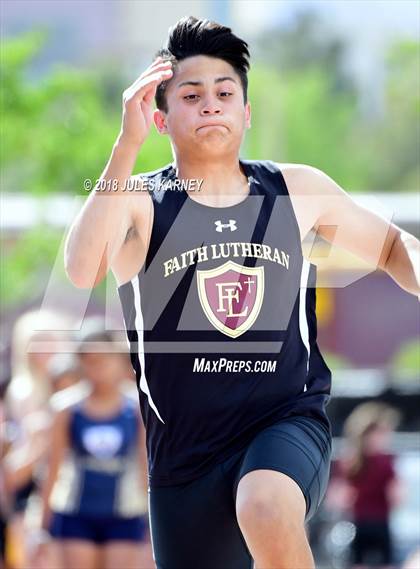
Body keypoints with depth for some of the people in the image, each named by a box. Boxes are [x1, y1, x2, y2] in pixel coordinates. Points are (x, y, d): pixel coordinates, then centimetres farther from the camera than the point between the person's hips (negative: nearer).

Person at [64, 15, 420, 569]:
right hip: (185, 452, 1)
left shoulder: (298, 190, 4)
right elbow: (80, 272, -25)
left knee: (267, 511, -36)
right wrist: (128, 143, -29)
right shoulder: (140, 203, -3)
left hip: (289, 420, -1)